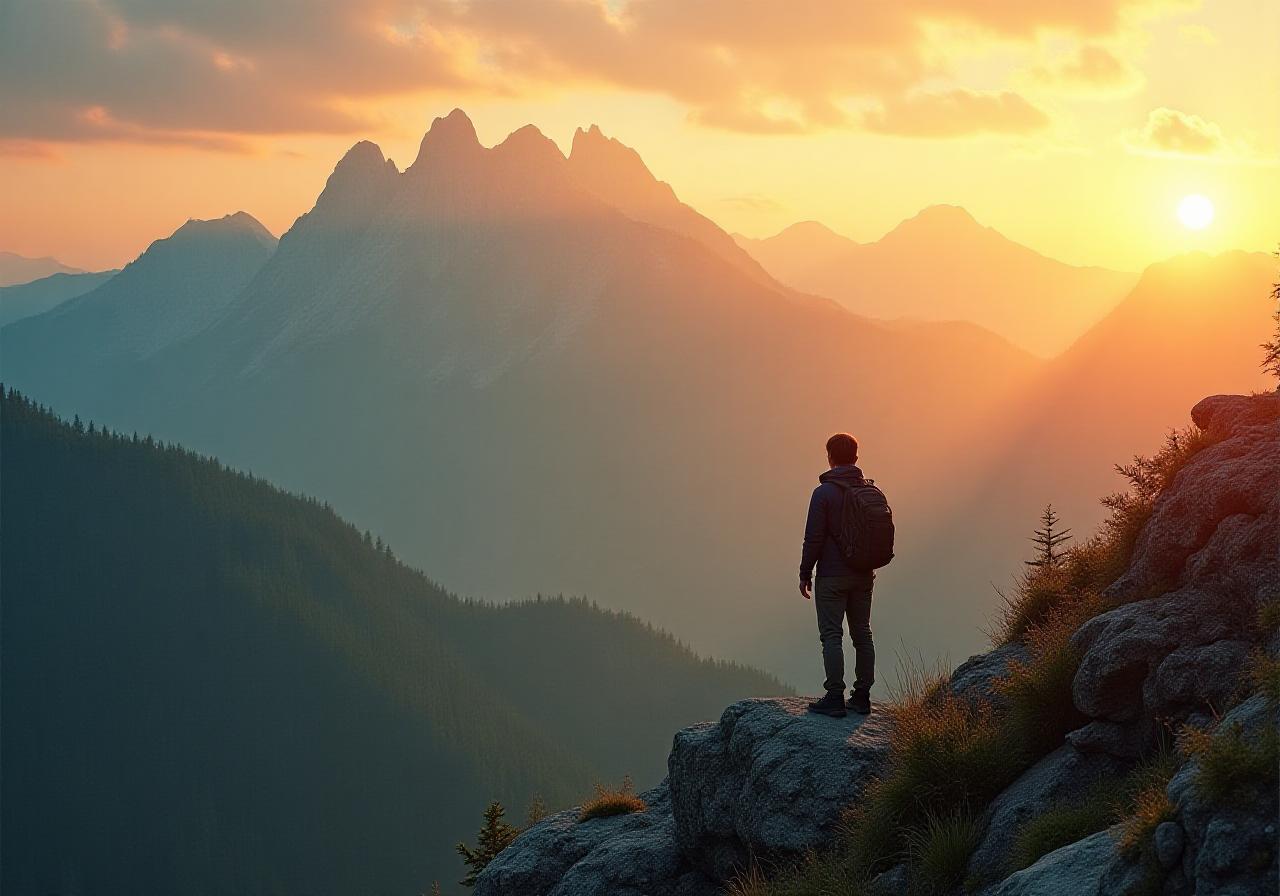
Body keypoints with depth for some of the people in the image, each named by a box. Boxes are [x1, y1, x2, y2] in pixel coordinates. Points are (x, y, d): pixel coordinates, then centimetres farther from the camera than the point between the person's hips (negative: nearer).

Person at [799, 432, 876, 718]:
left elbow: (813, 538, -13)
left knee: (832, 636, -4)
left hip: (832, 577, -6)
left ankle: (834, 698, -7)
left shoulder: (824, 493, -13)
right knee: (862, 634, 11)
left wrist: (805, 574, -4)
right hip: (863, 577, 6)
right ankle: (862, 696, 13)